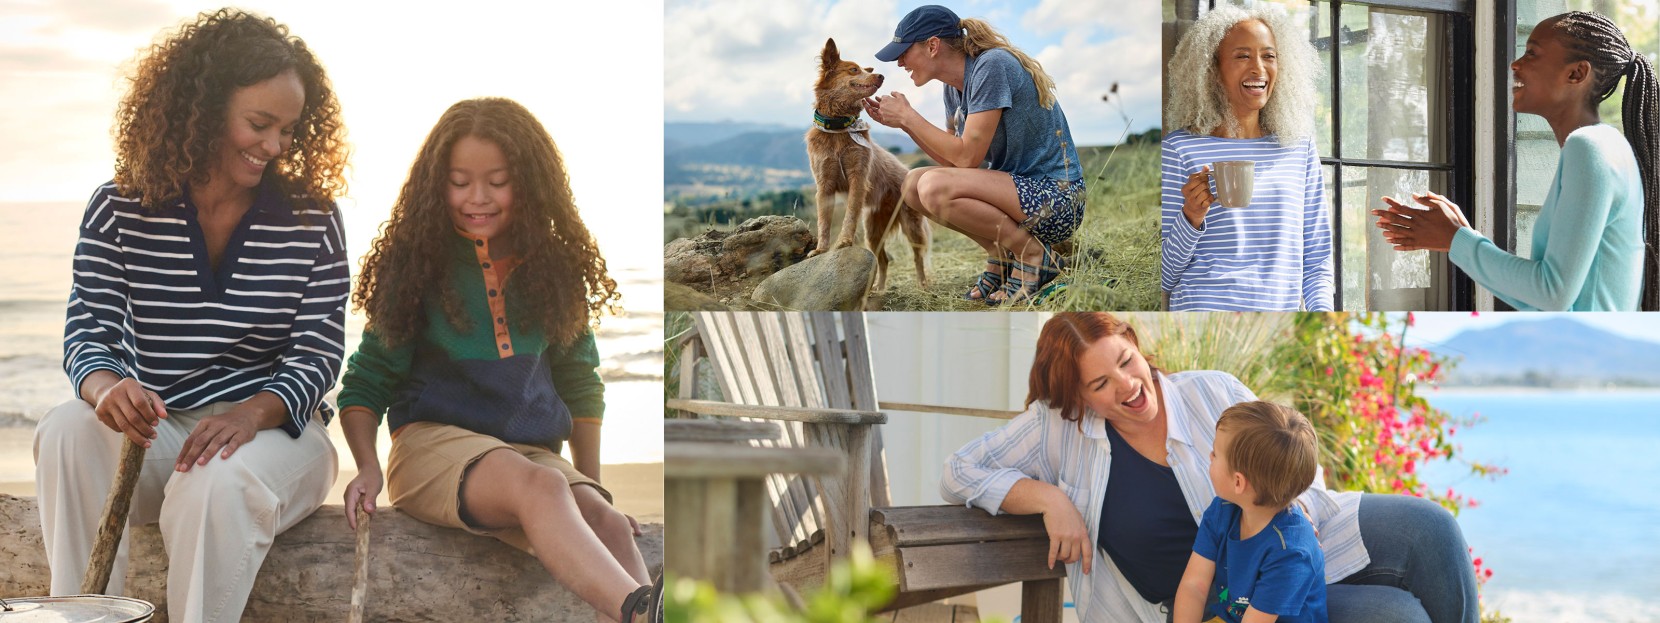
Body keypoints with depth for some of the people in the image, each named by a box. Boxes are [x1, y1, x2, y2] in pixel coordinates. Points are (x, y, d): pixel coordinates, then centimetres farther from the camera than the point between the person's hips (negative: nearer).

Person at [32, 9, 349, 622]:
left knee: (217, 483, -35)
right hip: (155, 430, 2)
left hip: (273, 431, -2)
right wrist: (106, 387, -31)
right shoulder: (119, 211, 1)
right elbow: (88, 331, -5)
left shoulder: (311, 222, -2)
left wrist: (250, 415, -27)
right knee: (68, 431, -29)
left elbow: (318, 355, -6)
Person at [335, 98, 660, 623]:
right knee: (538, 486, -38)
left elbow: (581, 384, 23)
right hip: (433, 441, -4)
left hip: (533, 450, 4)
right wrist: (368, 467, -9)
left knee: (608, 524, -30)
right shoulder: (417, 264, 6)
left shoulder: (554, 266, 14)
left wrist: (592, 484, 16)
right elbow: (364, 385, 8)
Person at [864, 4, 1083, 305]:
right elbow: (953, 161, 13)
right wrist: (902, 122, 4)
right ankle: (1002, 257, 5)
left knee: (934, 187, -25)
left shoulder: (991, 66, -18)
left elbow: (967, 157, -21)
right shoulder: (954, 86, 9)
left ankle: (1034, 257, -11)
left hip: (1055, 198, -9)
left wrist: (909, 116, -12)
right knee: (913, 183, 1)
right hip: (1018, 186, 9)